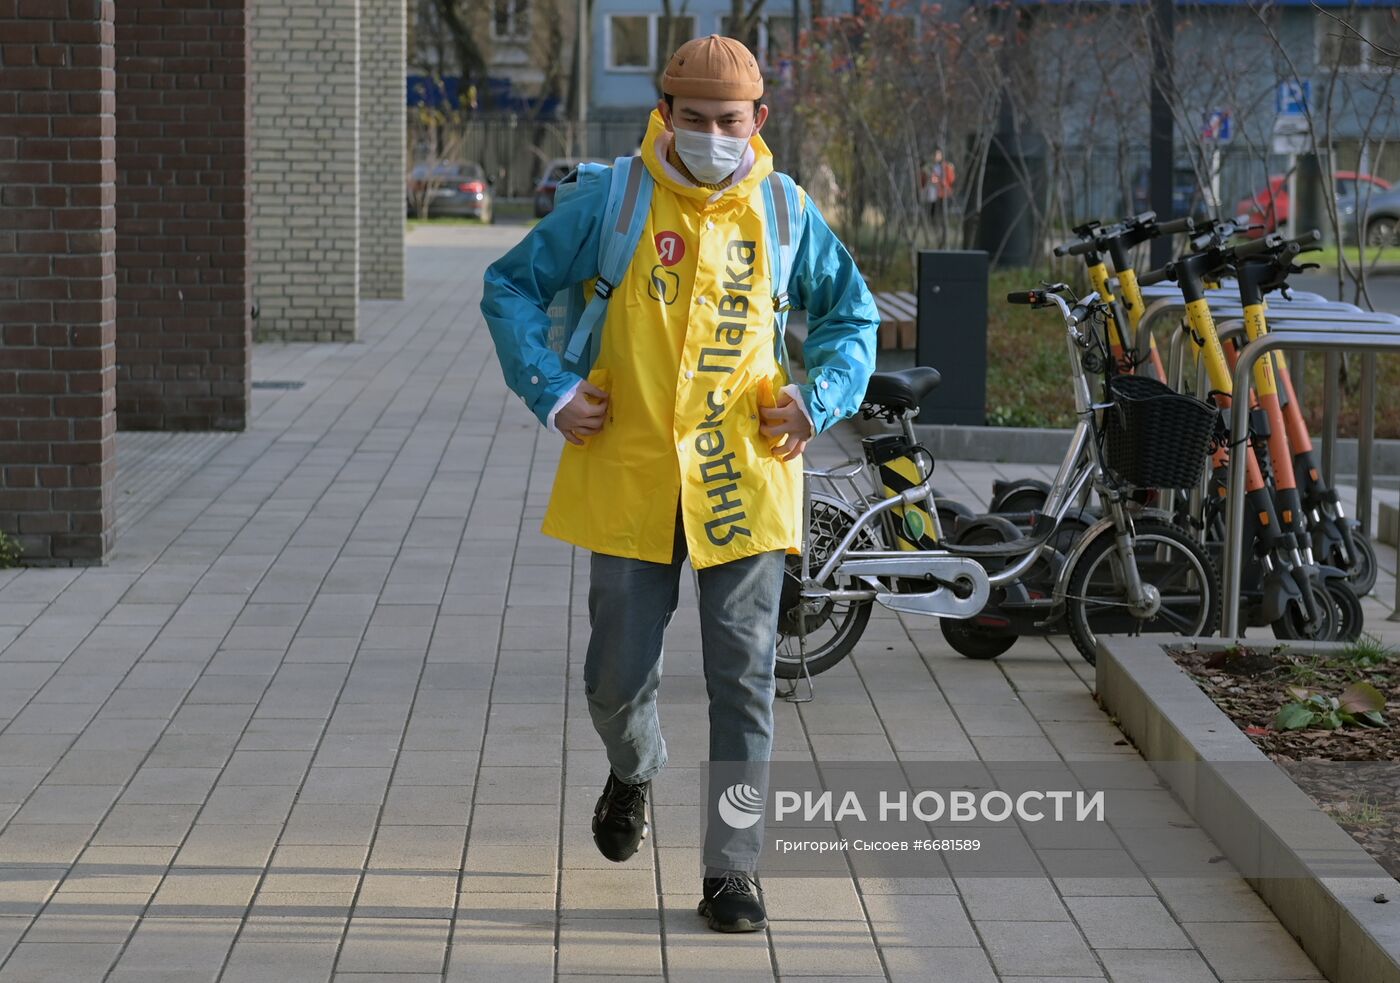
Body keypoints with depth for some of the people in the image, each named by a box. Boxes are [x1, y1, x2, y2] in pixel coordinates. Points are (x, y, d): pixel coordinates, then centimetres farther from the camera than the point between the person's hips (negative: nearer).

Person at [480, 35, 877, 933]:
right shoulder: (611, 202, -2)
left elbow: (851, 310, 18)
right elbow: (512, 285, 7)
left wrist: (820, 396, 1)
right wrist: (550, 390, -5)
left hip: (744, 479, 0)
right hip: (631, 480, 0)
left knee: (743, 679, -1)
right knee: (619, 675, 5)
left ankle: (733, 868, 7)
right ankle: (634, 772, 40)